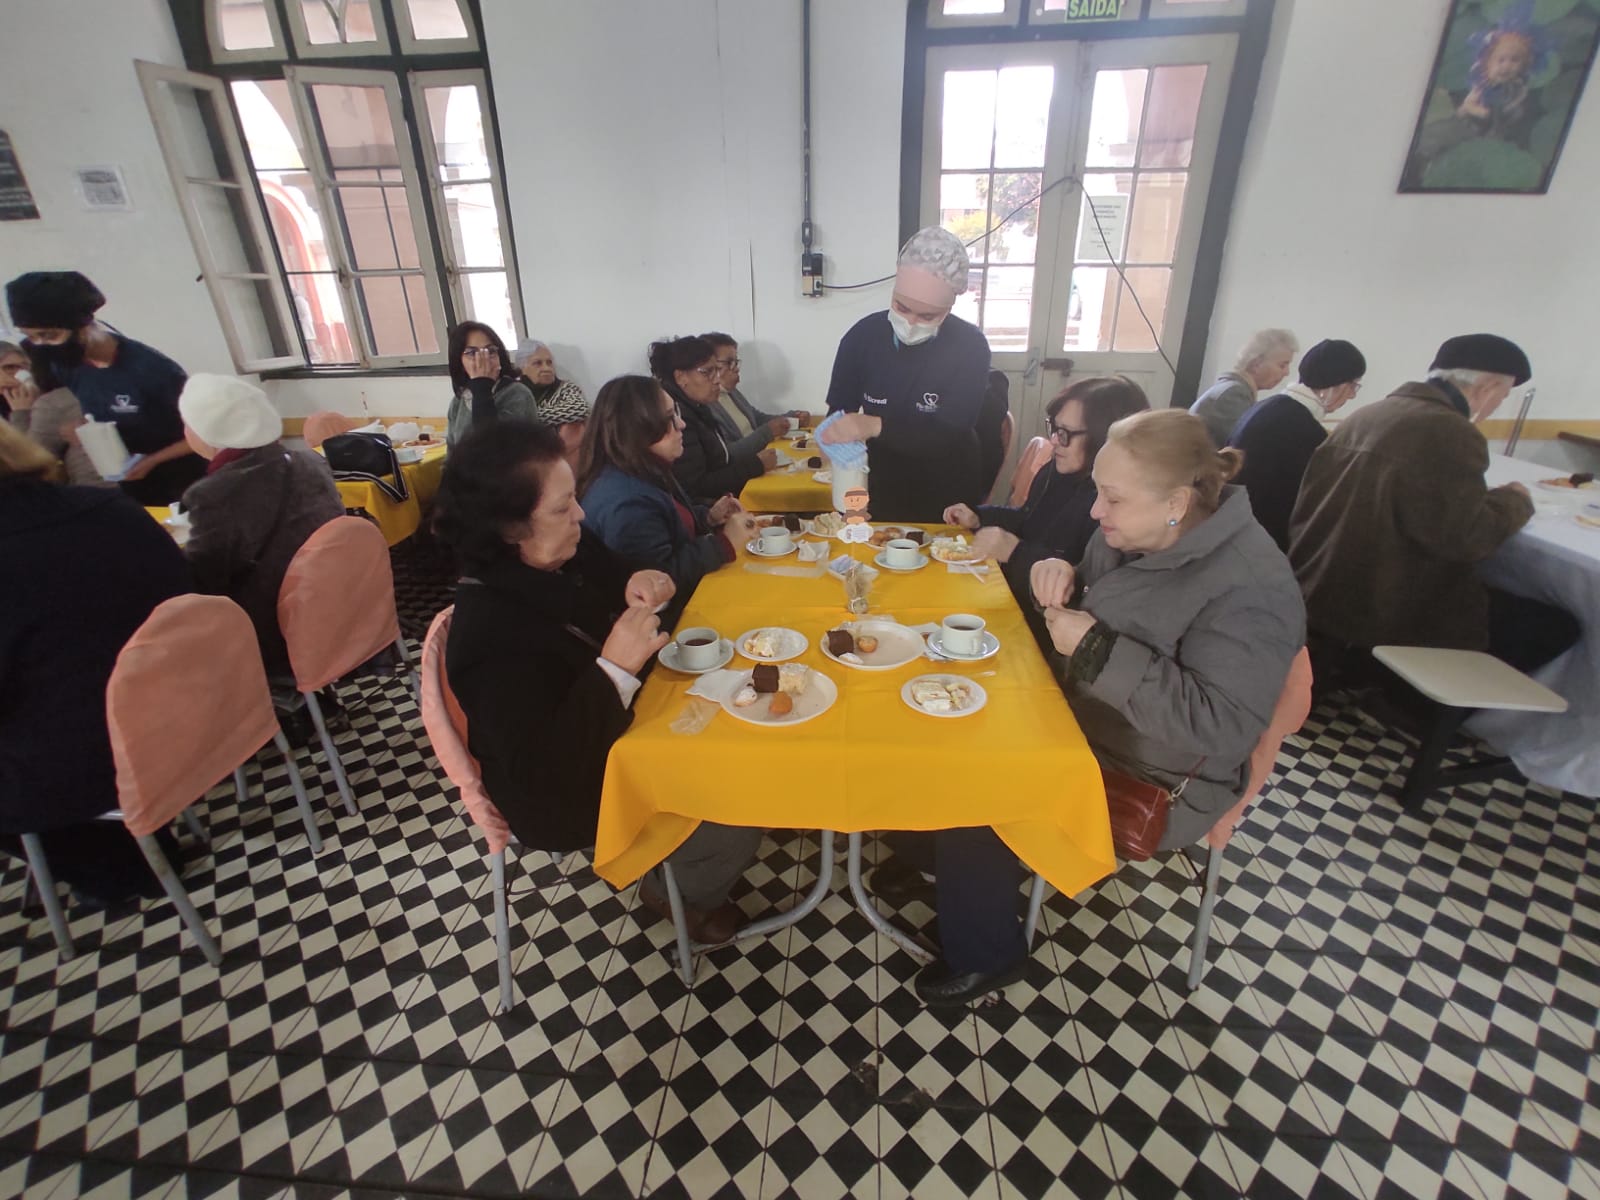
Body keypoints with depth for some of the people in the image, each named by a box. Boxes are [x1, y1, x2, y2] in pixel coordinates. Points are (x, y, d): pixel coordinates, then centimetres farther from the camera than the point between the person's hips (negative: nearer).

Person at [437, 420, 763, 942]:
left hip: (620, 727, 8)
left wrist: (638, 590, -14)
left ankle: (676, 866, 31)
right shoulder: (491, 634, -31)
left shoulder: (568, 551, -9)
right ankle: (686, 891, 23)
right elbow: (544, 771, -32)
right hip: (575, 795, -8)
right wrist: (615, 669, -40)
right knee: (738, 819, -10)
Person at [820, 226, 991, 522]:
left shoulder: (970, 348, -17)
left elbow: (950, 436, -25)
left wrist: (876, 427, -39)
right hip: (882, 491, 2)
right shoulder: (862, 335, -10)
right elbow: (839, 411, -5)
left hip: (948, 499, -1)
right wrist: (841, 438, -30)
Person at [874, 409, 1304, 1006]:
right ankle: (926, 852, 26)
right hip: (1084, 713, 8)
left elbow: (1221, 728, -31)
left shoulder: (1250, 588, -26)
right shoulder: (1133, 530, -4)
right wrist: (1059, 577, -12)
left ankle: (985, 954, 12)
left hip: (1150, 778, -7)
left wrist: (1096, 651, -32)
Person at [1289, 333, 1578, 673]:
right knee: (1557, 625, 7)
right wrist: (1514, 498, 1)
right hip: (1382, 616, -9)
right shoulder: (1451, 433, -16)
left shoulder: (1365, 415, 9)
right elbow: (1468, 538, -19)